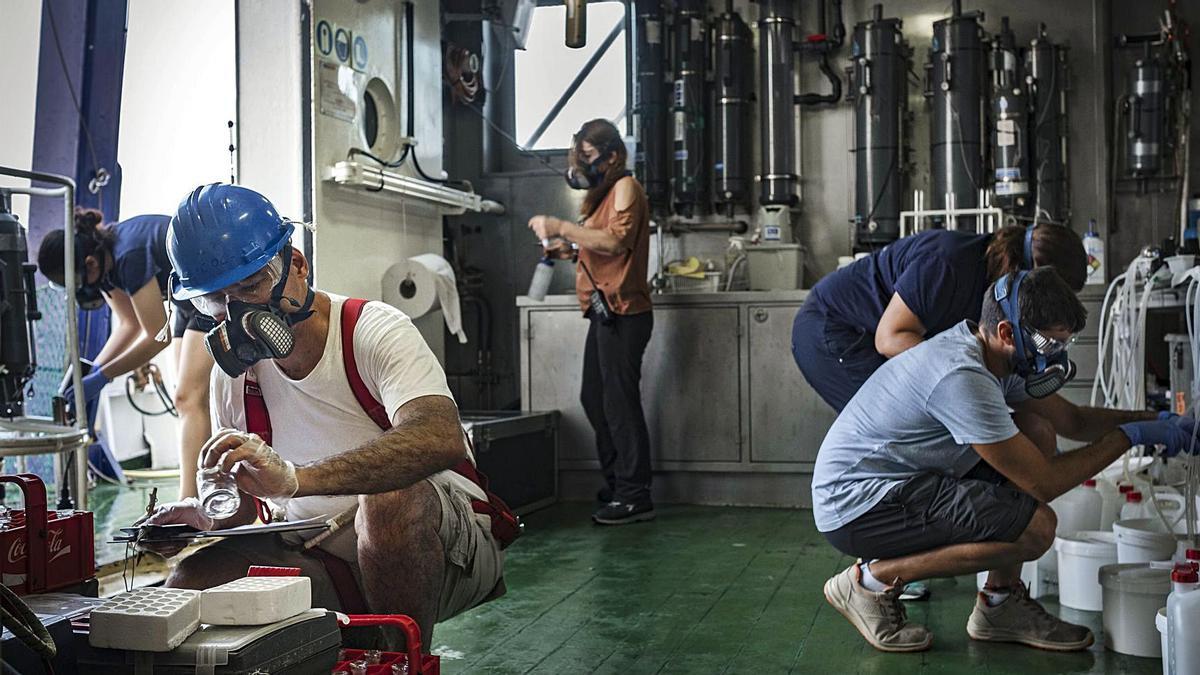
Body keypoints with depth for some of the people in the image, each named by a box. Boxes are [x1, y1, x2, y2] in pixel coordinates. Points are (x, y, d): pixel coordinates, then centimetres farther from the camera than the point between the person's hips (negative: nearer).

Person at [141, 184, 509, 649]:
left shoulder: (374, 331, -16)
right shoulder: (234, 375, 2)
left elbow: (442, 440, -37)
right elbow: (244, 502, 12)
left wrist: (293, 478, -48)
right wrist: (209, 520, -15)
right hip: (326, 563, 5)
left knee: (391, 496, -37)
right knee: (189, 584, -18)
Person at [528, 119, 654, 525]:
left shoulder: (625, 187, -6)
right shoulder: (605, 192, 22)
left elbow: (615, 241, -20)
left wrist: (562, 228, -18)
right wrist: (568, 247, 10)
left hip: (621, 312, -10)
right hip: (605, 311, 10)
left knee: (620, 401, -10)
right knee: (594, 399, 12)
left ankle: (635, 497, -6)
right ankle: (616, 485, 20)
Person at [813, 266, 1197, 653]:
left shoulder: (1000, 357, 6)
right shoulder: (962, 377, -26)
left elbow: (1072, 420, 19)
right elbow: (1042, 484, -20)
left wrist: (1155, 420, 7)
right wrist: (1128, 436, -11)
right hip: (854, 509, -11)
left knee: (1036, 433, 8)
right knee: (1035, 526, -21)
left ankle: (1000, 603, 9)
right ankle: (873, 580, -9)